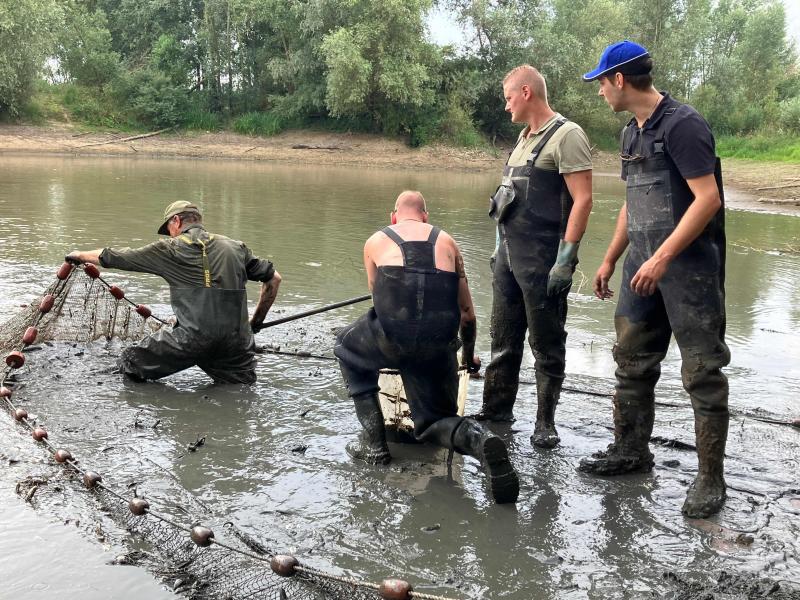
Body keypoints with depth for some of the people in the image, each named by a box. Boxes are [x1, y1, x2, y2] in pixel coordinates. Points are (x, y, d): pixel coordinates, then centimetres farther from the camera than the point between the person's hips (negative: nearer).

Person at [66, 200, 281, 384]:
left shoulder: (169, 249, 10)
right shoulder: (236, 247, 19)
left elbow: (112, 257, 18)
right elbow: (274, 279, 21)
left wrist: (79, 255, 36)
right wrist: (255, 323, 30)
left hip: (192, 337, -3)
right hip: (236, 340, 3)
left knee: (130, 364, 10)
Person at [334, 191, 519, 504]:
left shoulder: (376, 241, 18)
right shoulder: (447, 242, 21)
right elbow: (467, 312, 22)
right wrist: (468, 356, 39)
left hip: (392, 339, -2)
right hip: (440, 346, 2)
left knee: (347, 346, 32)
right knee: (433, 422, 22)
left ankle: (373, 443, 23)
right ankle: (481, 440, -13)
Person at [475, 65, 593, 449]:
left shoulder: (566, 136, -10)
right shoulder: (525, 137, 17)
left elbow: (583, 200, -17)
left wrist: (565, 260, -21)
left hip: (542, 259, -9)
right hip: (509, 255, 9)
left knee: (546, 343, 2)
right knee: (503, 338, 14)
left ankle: (545, 423, 12)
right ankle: (496, 409, 26)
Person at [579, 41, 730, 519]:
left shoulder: (682, 125, -13)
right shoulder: (634, 131, 14)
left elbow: (708, 199, -19)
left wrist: (662, 257, -22)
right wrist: (610, 260, 21)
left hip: (688, 264, -9)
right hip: (644, 264, 9)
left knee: (702, 371, -2)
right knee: (632, 361, 13)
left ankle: (711, 478, 7)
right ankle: (631, 450, 27)